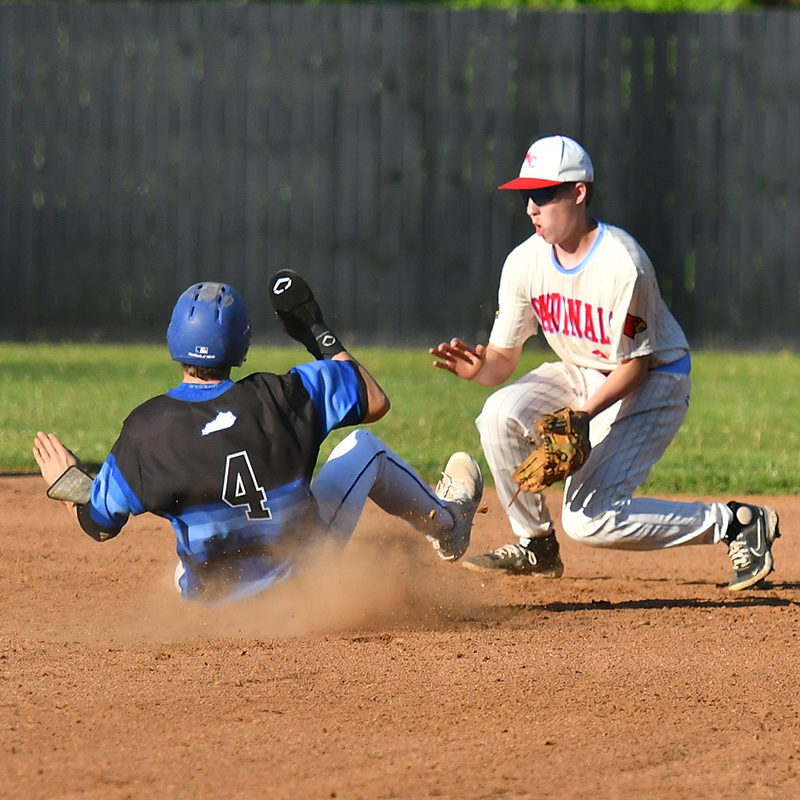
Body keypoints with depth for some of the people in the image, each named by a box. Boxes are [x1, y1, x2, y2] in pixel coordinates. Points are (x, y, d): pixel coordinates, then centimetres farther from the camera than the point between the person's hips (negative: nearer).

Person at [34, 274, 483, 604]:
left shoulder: (145, 431, -18)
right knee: (364, 447, 23)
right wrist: (319, 335, 3)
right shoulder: (281, 396, -20)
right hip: (305, 572, -1)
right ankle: (447, 524, 47)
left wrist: (66, 483, 13)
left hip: (215, 599, 1)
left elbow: (98, 523, -7)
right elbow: (375, 402, -5)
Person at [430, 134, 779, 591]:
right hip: (580, 375, 7)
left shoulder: (624, 265, -28)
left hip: (654, 383, -7)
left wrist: (583, 414, -34)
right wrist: (478, 367, -29)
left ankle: (738, 524, -6)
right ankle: (535, 547, 0)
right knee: (501, 414, -21)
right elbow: (503, 360, -5)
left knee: (588, 519, -20)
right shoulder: (525, 262, -9)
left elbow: (634, 365, -21)